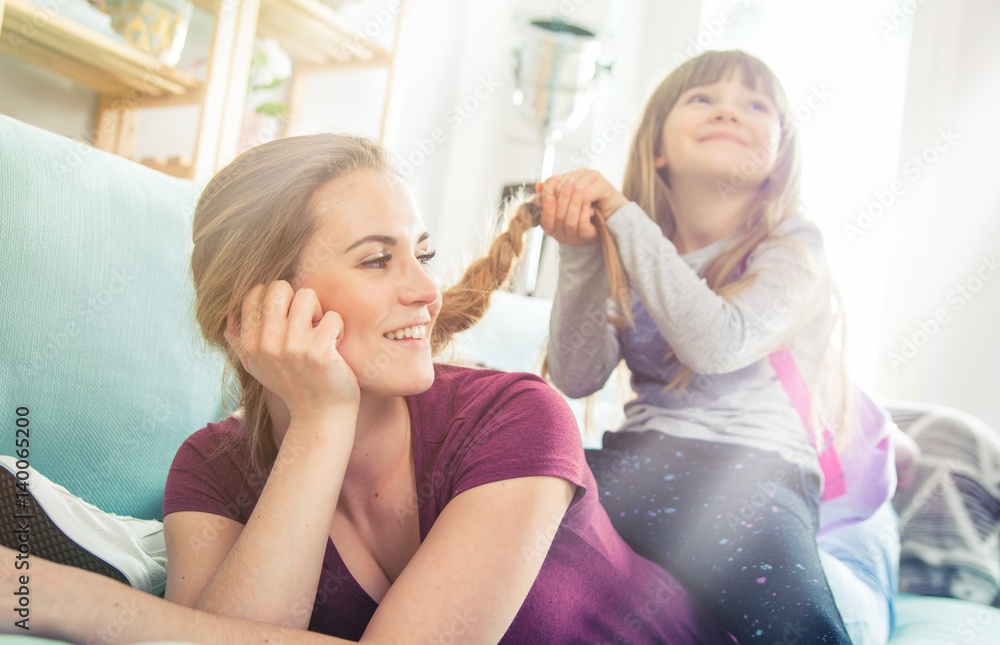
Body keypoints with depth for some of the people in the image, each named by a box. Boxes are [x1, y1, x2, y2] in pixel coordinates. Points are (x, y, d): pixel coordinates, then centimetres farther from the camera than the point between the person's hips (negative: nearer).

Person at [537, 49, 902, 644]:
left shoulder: (793, 247, 0)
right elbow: (577, 378, 0)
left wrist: (623, 215, -17)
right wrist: (580, 252, -11)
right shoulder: (634, 250, 12)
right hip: (635, 461, 5)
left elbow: (718, 345, -20)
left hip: (754, 468, -4)